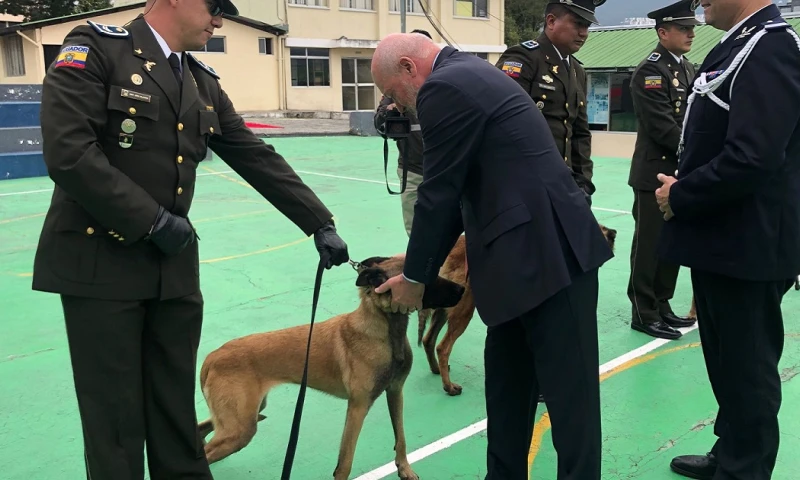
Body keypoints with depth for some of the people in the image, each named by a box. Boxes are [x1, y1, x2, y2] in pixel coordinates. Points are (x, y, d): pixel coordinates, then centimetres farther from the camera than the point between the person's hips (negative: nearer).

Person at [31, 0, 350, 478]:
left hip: (174, 264, 6)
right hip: (100, 262, -5)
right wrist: (151, 219, -16)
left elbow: (258, 159, 11)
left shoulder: (204, 84, 12)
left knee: (177, 404, 13)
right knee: (115, 412, 5)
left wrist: (320, 223, 9)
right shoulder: (96, 48, -7)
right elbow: (68, 151, -18)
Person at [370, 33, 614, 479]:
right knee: (507, 378, 18)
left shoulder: (444, 87, -12)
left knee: (567, 387, 2)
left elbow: (439, 193, -11)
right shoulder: (470, 73, 19)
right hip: (531, 250, 10)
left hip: (548, 253, -10)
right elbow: (464, 190, 19)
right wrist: (424, 269, 19)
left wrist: (415, 277, 3)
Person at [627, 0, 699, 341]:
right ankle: (644, 313, 10)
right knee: (650, 246, 0)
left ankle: (661, 305, 24)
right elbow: (662, 127, -19)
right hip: (656, 174, -8)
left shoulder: (689, 69, 15)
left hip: (682, 173, 8)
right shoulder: (650, 70, -12)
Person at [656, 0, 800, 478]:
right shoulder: (740, 45, 12)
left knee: (747, 369, 5)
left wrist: (680, 196, -15)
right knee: (728, 362, 22)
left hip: (747, 246, -10)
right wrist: (683, 186, 4)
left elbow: (752, 160, -27)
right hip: (723, 241, 10)